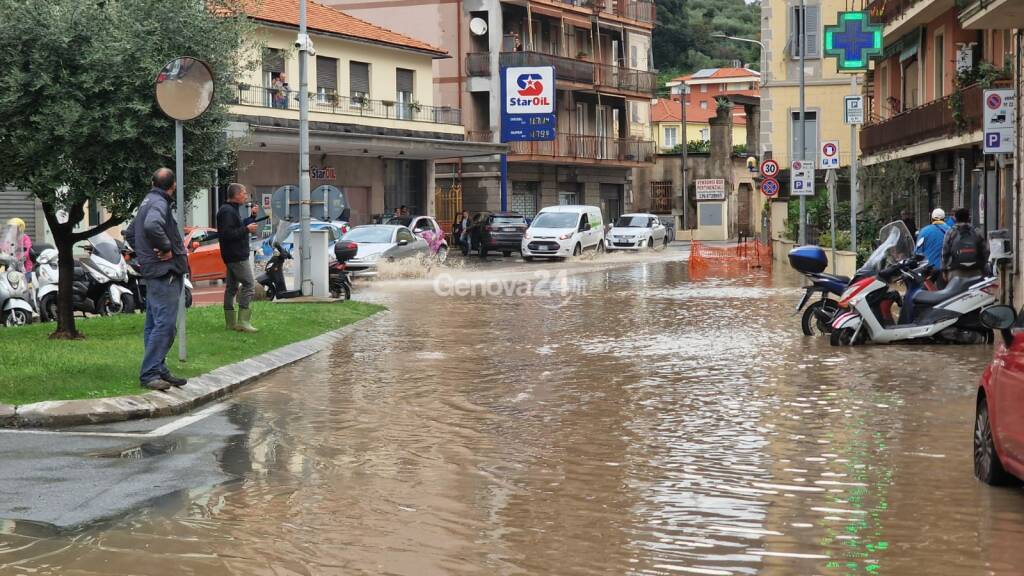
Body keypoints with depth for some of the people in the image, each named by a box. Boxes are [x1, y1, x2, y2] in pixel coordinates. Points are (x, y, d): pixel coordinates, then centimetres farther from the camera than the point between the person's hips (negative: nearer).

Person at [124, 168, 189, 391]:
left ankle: (159, 370, 20)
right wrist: (166, 248, -22)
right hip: (165, 271, -11)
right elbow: (152, 226, -35)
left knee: (154, 324, 13)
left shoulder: (148, 202, 18)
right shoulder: (159, 203, -13)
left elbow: (130, 233, 30)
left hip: (155, 272, 11)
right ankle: (149, 373, -15)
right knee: (165, 324, -13)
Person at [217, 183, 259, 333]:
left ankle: (231, 322, 15)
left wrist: (252, 216, 15)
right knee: (249, 284, -12)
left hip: (231, 257, 11)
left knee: (231, 287, 11)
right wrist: (247, 229, -21)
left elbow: (240, 227, 25)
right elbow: (227, 234, -24)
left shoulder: (231, 210, 18)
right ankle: (243, 321, -16)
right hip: (237, 256, -11)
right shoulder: (227, 211, -16)